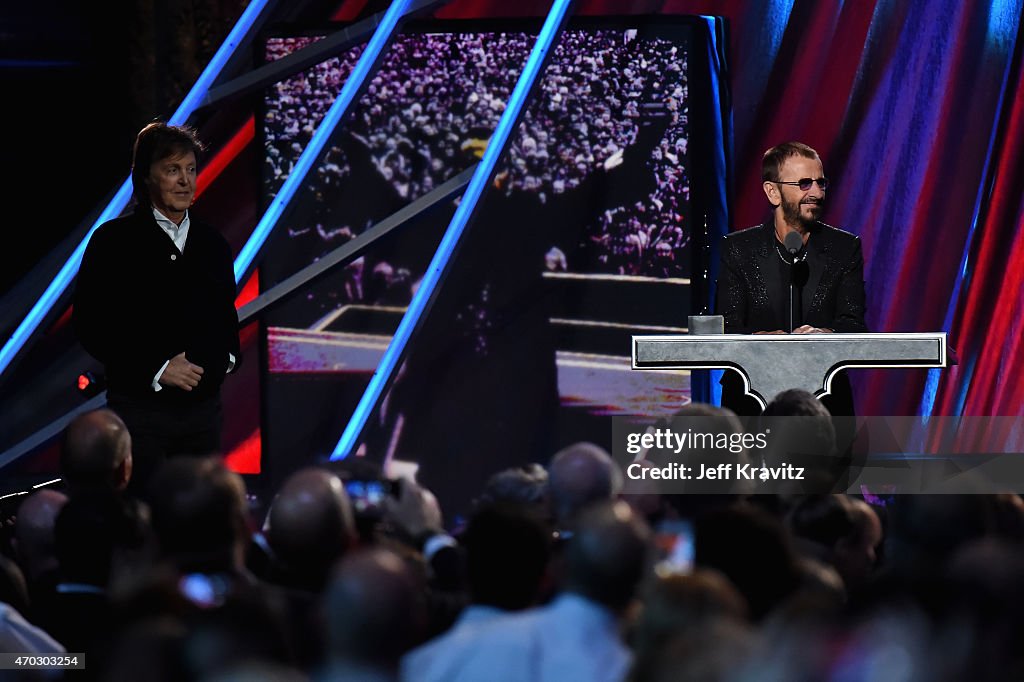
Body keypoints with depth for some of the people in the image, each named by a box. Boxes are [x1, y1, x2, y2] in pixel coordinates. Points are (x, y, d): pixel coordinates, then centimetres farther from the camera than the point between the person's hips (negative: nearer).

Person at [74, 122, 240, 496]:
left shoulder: (212, 244, 13)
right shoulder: (114, 241, -2)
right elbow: (90, 324, -8)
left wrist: (226, 358, 1)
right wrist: (156, 369, -14)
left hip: (203, 406, 5)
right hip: (141, 405, -5)